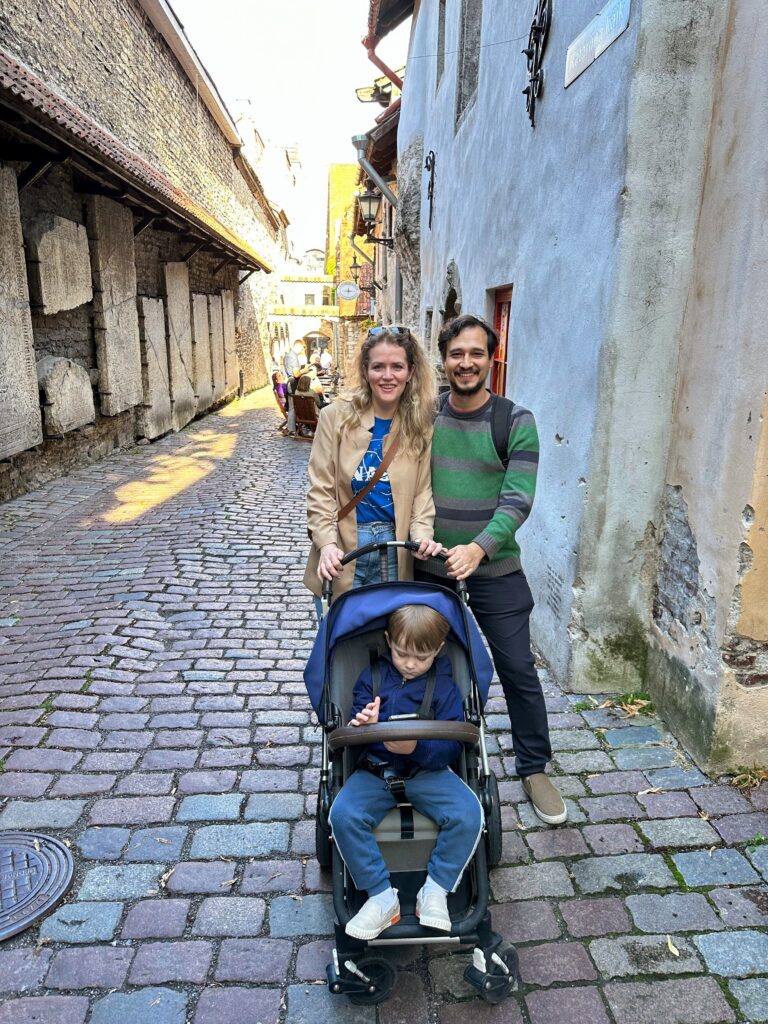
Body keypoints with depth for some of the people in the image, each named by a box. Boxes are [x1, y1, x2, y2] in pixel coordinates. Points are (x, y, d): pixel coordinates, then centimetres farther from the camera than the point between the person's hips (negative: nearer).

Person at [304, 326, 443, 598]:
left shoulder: (419, 425, 1)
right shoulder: (335, 417, -6)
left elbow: (421, 491, 1)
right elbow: (321, 490, -7)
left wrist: (422, 534, -17)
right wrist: (327, 543, -18)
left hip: (394, 550, 2)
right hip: (342, 548, -1)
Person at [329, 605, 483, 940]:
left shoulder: (444, 686, 1)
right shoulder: (371, 678, 6)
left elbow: (451, 748, -6)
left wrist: (416, 747, -27)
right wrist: (364, 727, -22)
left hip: (427, 770, -1)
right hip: (375, 770, 1)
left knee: (468, 814, -26)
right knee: (343, 815, -26)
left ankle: (435, 890, -7)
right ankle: (382, 896, -13)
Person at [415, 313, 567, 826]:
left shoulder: (516, 421, -7)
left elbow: (518, 499, -15)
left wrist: (478, 547, -28)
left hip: (495, 572, -3)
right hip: (429, 569, 3)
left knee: (519, 672, 6)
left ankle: (535, 769, 28)